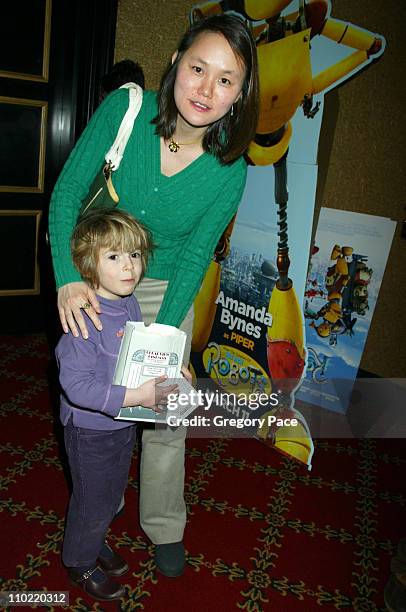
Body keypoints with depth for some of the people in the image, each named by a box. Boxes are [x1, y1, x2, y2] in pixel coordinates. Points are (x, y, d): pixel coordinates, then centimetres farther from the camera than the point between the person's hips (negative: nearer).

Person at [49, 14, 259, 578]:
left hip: (167, 291, 0)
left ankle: (165, 527, 30)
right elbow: (68, 192, -13)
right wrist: (68, 278, -25)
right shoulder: (125, 109, -20)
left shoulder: (229, 170, -19)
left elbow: (194, 257, -13)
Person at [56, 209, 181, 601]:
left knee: (112, 495, 27)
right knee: (92, 503, 15)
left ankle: (96, 543, 54)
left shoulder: (130, 304, -5)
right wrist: (136, 396, -34)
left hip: (124, 424, 7)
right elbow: (76, 384, -34)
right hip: (91, 431, -7)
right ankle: (79, 563, 43)